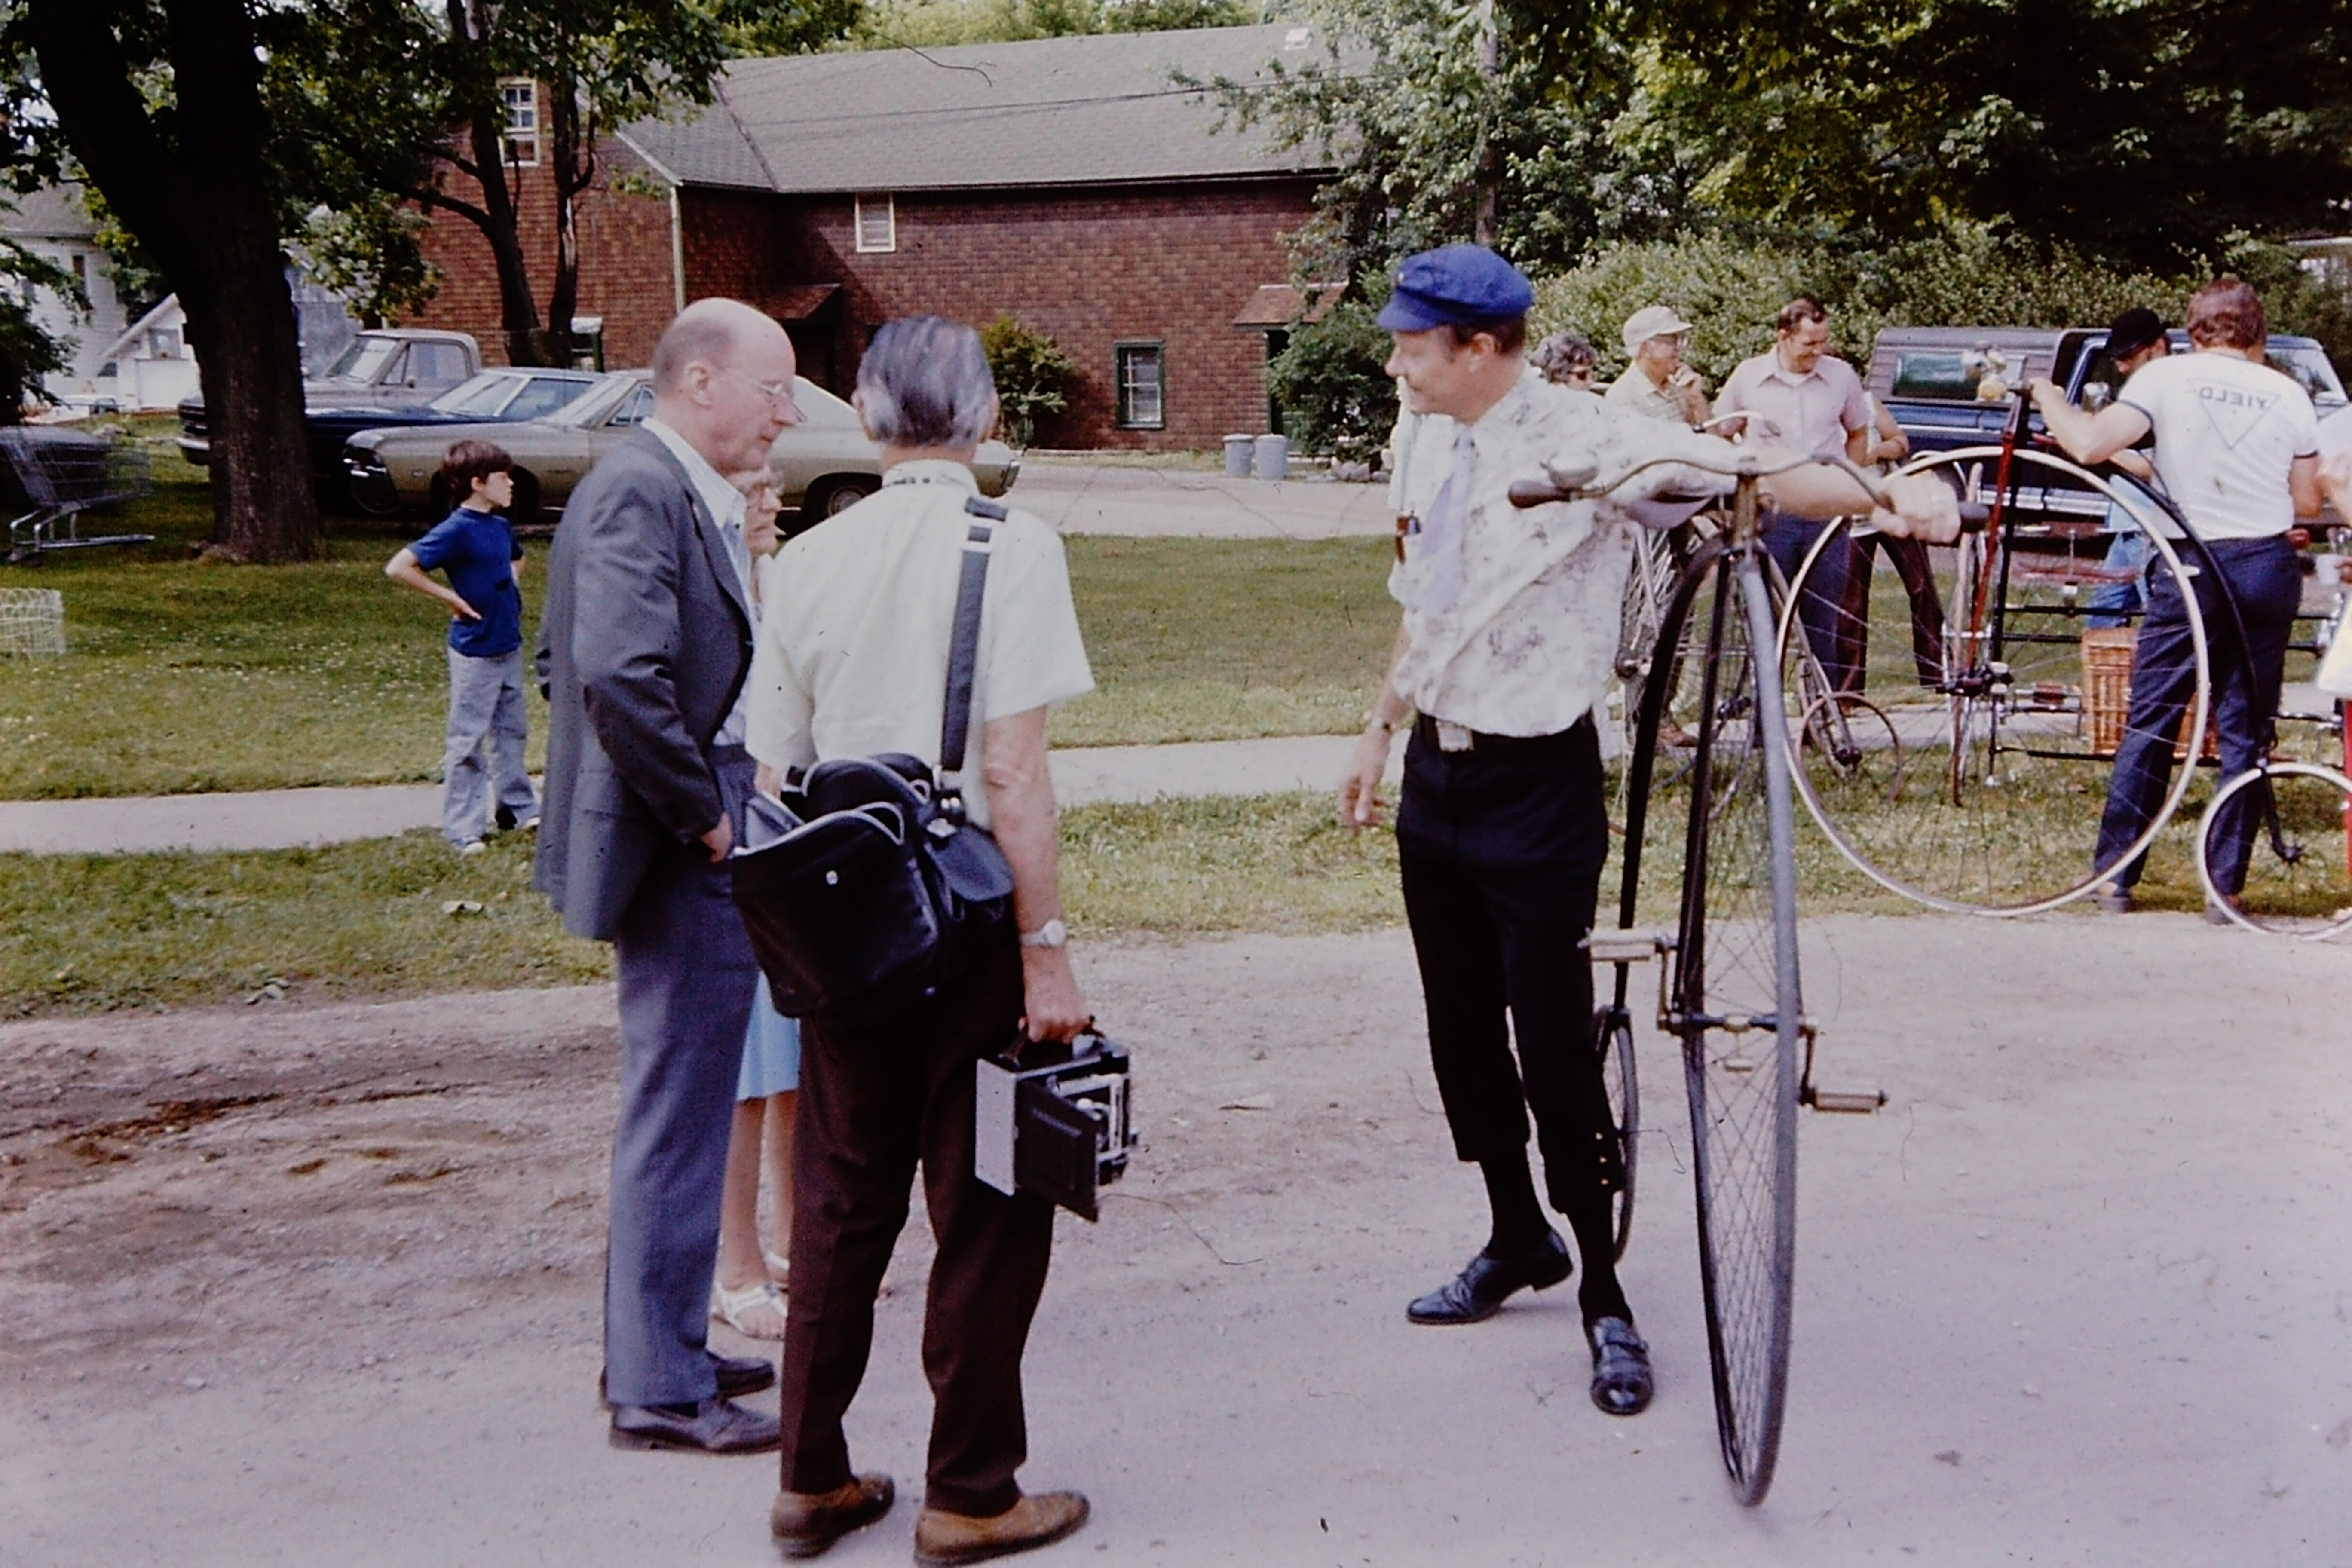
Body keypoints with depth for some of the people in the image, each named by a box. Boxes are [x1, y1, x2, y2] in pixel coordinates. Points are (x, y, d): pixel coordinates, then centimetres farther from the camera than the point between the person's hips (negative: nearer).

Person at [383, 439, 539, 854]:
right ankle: (463, 828, 7)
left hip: (509, 646, 8)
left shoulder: (501, 527, 7)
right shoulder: (457, 531, -17)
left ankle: (517, 806, 30)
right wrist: (450, 597, -19)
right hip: (475, 651, -8)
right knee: (468, 740, 1)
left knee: (512, 731, 17)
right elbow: (398, 568, -23)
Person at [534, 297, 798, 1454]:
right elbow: (620, 676, -30)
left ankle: (655, 1349, 32)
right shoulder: (641, 493, -18)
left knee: (677, 1111, 19)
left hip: (688, 856, 11)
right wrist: (703, 815, -19)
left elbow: (560, 660, 20)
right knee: (679, 1120, -1)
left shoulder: (676, 492, 13)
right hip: (685, 866, -11)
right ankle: (660, 1388, 11)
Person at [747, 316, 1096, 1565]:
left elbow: (775, 775, 8)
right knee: (988, 1211, 8)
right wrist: (1047, 946, -12)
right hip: (968, 916, -5)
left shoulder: (808, 559, 4)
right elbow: (1013, 772, -16)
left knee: (842, 1201, 16)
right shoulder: (1010, 547, -10)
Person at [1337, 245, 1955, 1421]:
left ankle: (1603, 1293, 14)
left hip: (1536, 786, -7)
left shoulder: (1579, 441, -16)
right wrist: (1377, 739, 24)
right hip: (1435, 775, 7)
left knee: (1553, 1045, -4)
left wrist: (1883, 492, -45)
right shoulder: (1441, 454, 7)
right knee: (1461, 1029, 15)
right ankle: (1518, 1240, 35)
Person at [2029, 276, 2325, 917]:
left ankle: (2115, 876, 9)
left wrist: (2049, 400, 3)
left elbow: (2089, 445, -14)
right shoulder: (2287, 393, 4)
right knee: (2246, 730, 8)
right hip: (2270, 569, 2)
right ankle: (2227, 885, 9)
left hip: (2193, 566, -2)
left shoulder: (2168, 375, -3)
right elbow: (2307, 502, 8)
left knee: (2150, 721, 7)